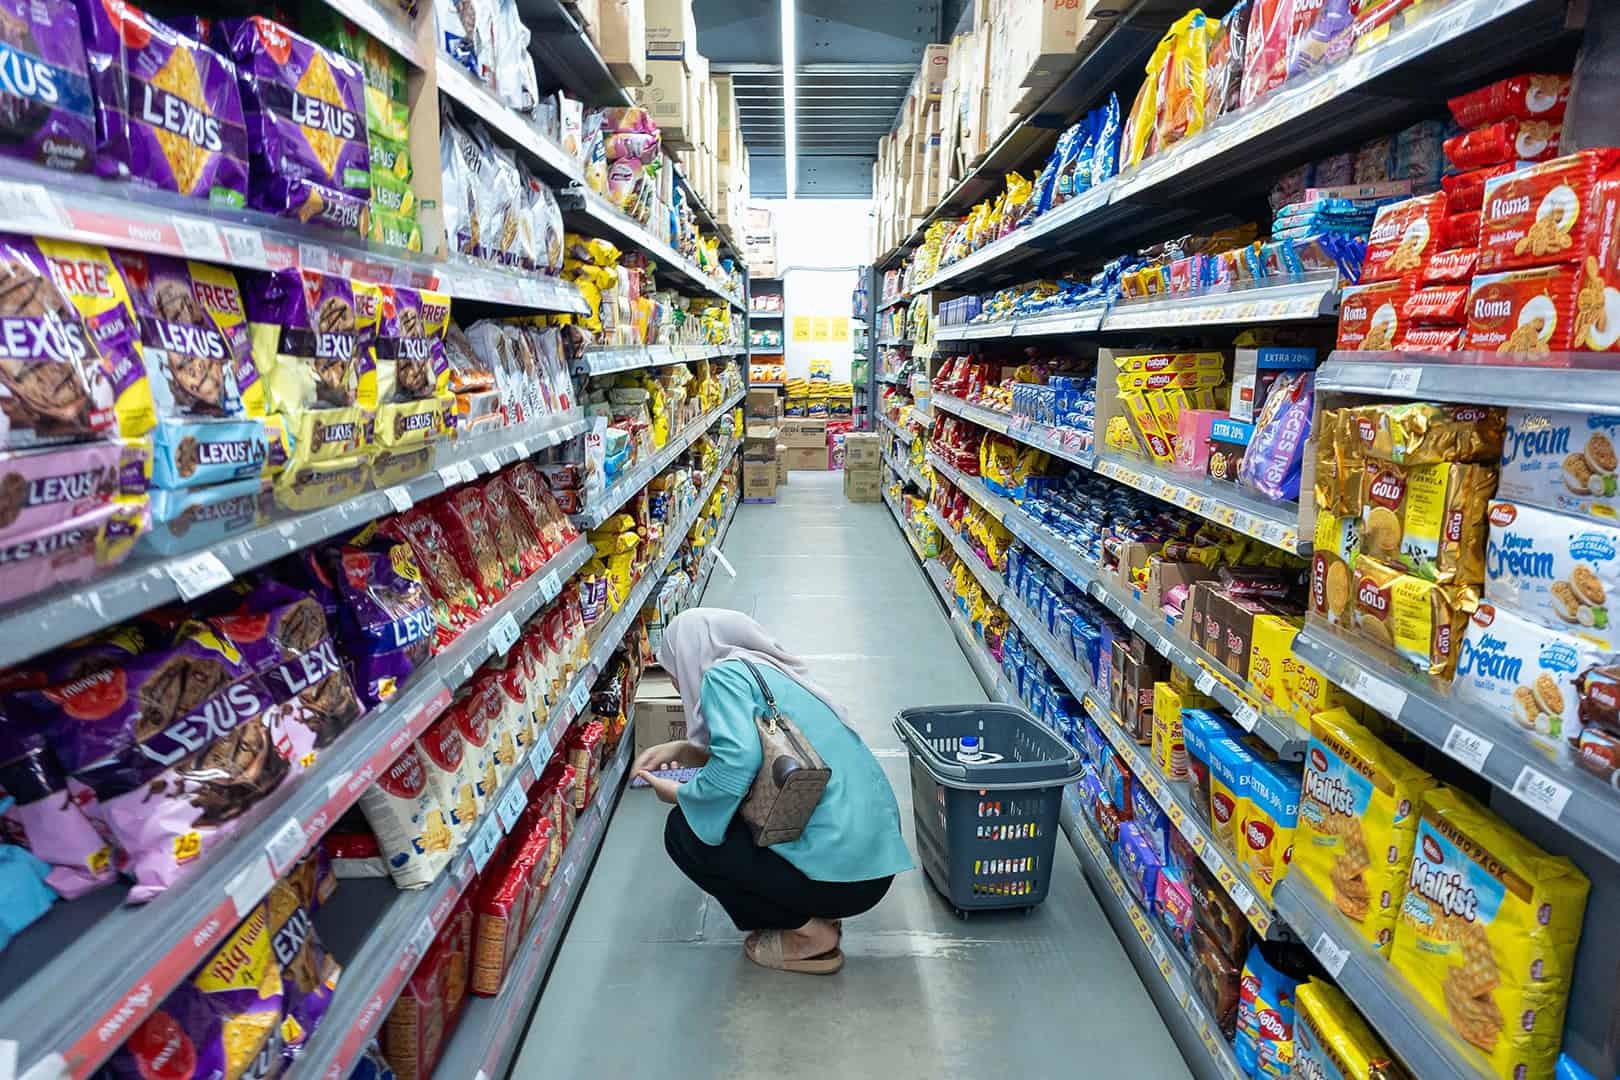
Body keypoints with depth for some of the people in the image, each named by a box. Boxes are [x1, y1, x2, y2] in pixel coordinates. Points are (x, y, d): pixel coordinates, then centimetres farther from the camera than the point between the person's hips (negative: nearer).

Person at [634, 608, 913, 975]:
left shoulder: (724, 673, -8)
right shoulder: (772, 672, 17)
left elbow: (736, 764, -24)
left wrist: (680, 794, -5)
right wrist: (682, 750, 19)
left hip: (841, 873, -9)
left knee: (682, 830, 3)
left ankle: (808, 935, 5)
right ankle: (817, 914, 18)